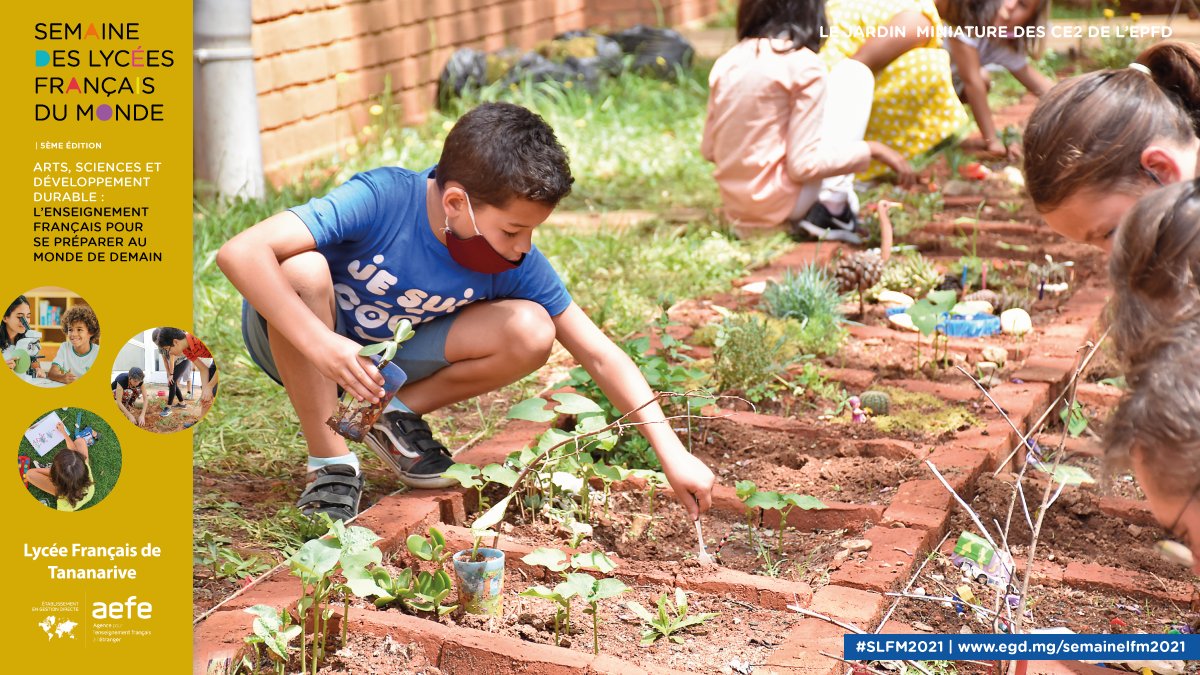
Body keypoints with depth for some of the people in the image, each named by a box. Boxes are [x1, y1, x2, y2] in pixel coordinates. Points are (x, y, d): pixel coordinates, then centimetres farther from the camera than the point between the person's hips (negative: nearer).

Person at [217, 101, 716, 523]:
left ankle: (398, 415, 2)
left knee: (531, 332, -21)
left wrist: (672, 454, -19)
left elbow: (599, 355, -14)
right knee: (302, 270, -40)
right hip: (295, 340, -3)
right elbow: (240, 252, -41)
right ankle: (330, 461, -20)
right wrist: (322, 345, -50)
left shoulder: (516, 263, -19)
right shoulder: (379, 201, -34)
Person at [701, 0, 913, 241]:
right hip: (783, 205, -7)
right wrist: (872, 150, -6)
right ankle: (831, 209, -3)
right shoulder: (804, 65, -13)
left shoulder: (727, 62, 5)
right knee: (854, 74, 5)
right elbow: (805, 165, -16)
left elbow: (708, 149, 11)